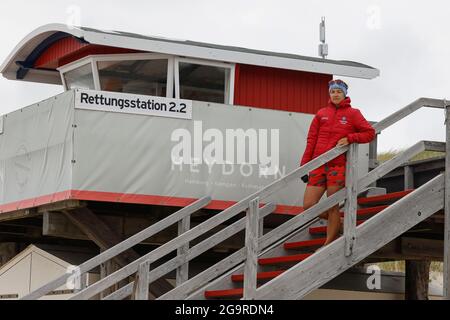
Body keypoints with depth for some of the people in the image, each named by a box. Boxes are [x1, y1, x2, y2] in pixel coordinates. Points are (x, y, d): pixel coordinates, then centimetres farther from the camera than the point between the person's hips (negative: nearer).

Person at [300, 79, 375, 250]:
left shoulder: (352, 114, 5)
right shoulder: (321, 114, 13)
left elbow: (370, 133, 3)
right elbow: (311, 140, 12)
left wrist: (349, 138, -11)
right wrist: (304, 165, 5)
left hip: (338, 165, -4)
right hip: (318, 165, 4)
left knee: (332, 207, -2)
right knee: (308, 205, -2)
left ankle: (329, 245, 8)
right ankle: (338, 223, 22)